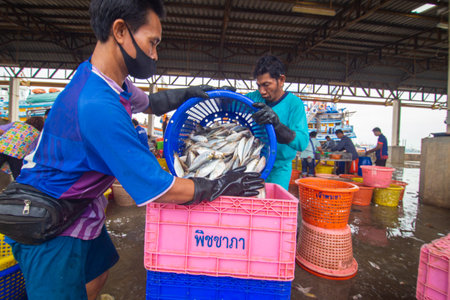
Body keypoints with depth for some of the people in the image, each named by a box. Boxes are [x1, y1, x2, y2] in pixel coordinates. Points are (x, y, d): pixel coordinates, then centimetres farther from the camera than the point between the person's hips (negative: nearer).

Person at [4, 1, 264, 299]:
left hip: (81, 207, 9)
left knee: (98, 271, 24)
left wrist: (190, 93, 1)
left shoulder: (104, 77, -7)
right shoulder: (98, 106, -37)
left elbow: (148, 102, 14)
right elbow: (163, 191, -33)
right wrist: (224, 185, -20)